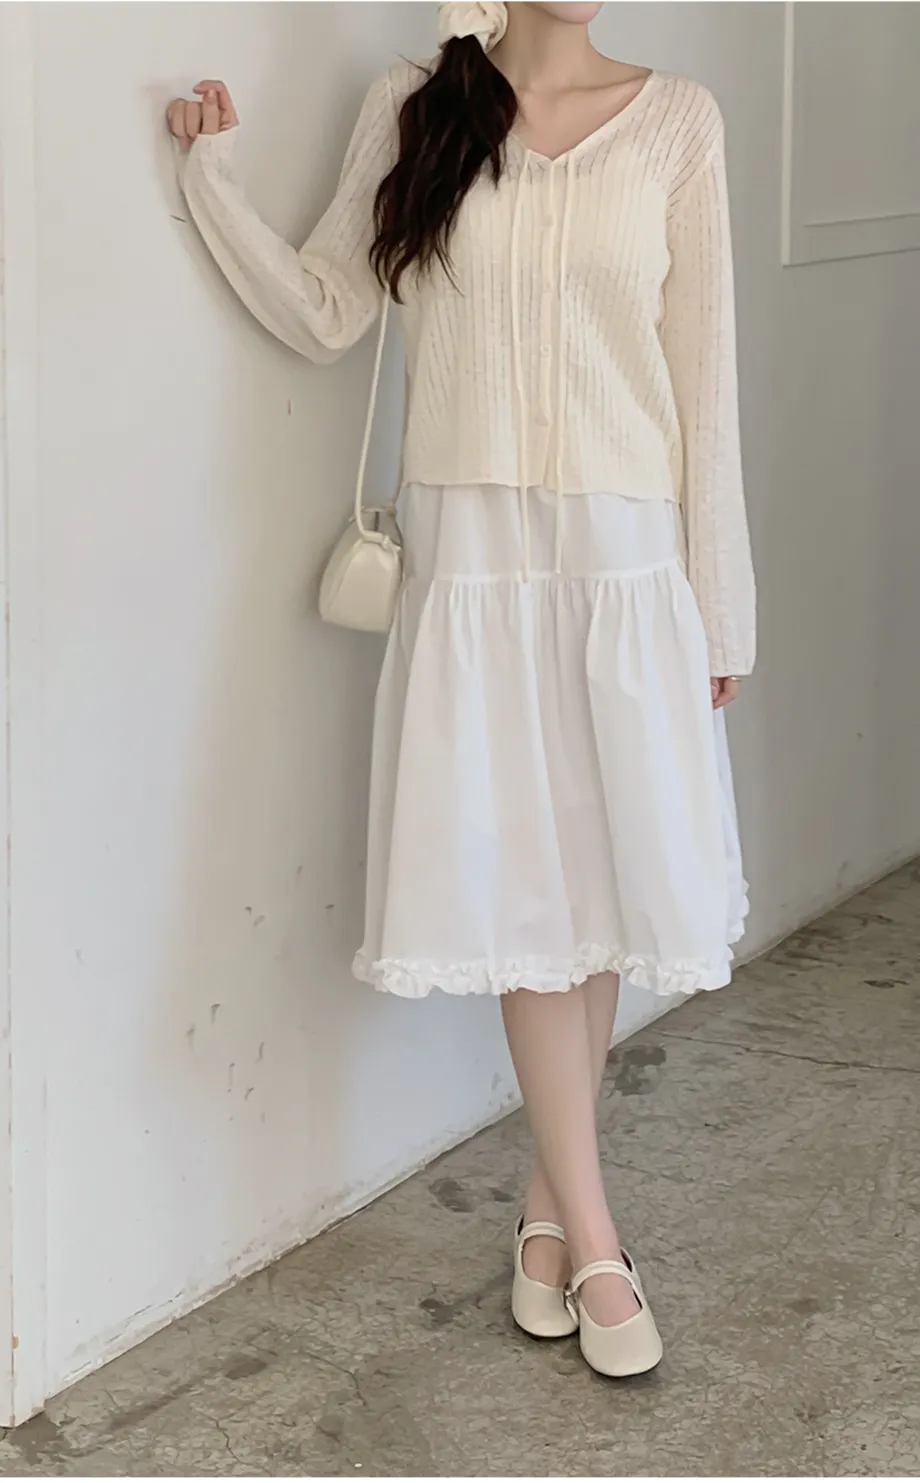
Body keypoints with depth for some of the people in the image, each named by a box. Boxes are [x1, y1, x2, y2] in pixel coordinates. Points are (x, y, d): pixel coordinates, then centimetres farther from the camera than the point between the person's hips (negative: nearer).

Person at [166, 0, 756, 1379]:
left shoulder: (676, 121, 0)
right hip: (474, 558, 0)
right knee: (521, 894, 1)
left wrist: (718, 601, 0)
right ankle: (590, 1241, 10)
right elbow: (324, 313, 7)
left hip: (625, 559, 0)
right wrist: (213, 177, -6)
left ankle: (551, 1199, 24)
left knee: (606, 884, 6)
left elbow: (702, 366, 0)